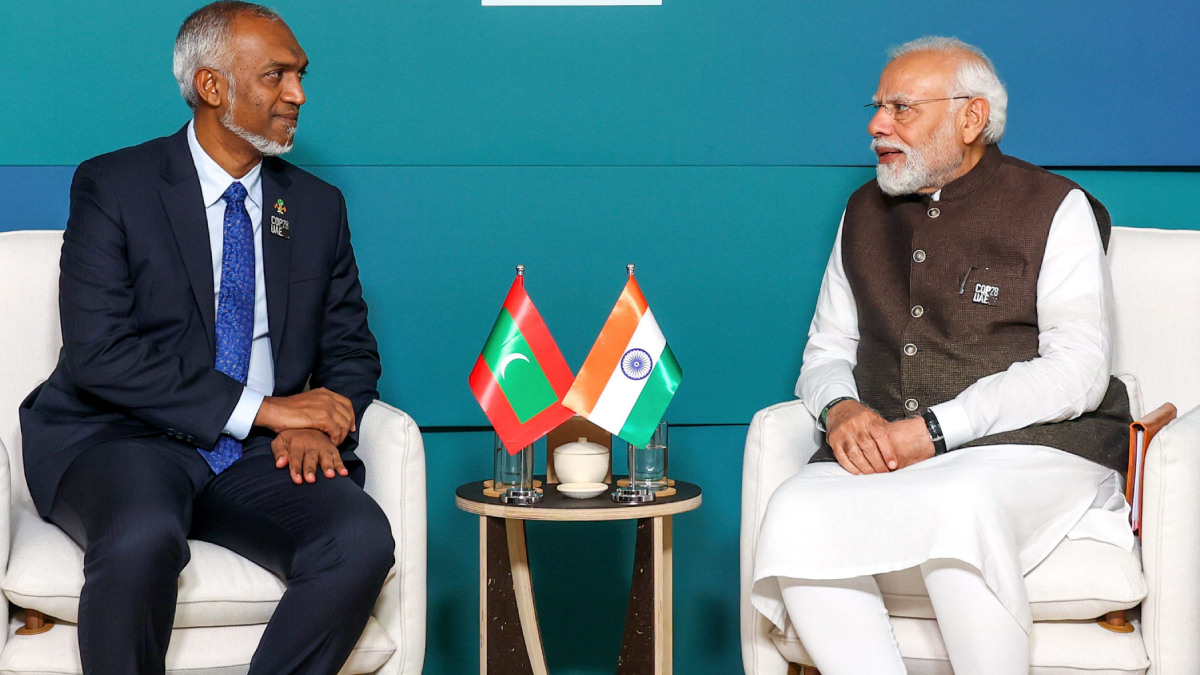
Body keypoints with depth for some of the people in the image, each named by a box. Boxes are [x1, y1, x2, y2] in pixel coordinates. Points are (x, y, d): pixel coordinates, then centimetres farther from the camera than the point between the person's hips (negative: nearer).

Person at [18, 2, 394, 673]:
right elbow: (98, 353, -11)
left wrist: (315, 428, -7)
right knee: (143, 539, -37)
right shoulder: (113, 186, 0)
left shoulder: (318, 206, 15)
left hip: (260, 460, 4)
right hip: (127, 440, -3)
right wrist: (260, 409, -15)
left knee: (362, 541, -27)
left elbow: (350, 348, 17)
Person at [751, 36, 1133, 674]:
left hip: (1031, 448, -4)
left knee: (958, 507, -39)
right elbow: (826, 350, 22)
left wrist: (933, 430, -17)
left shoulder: (1055, 209, 4)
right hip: (876, 452, 4)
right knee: (794, 514, -29)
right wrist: (840, 409, -5)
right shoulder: (865, 213, 21)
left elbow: (1077, 372, -7)